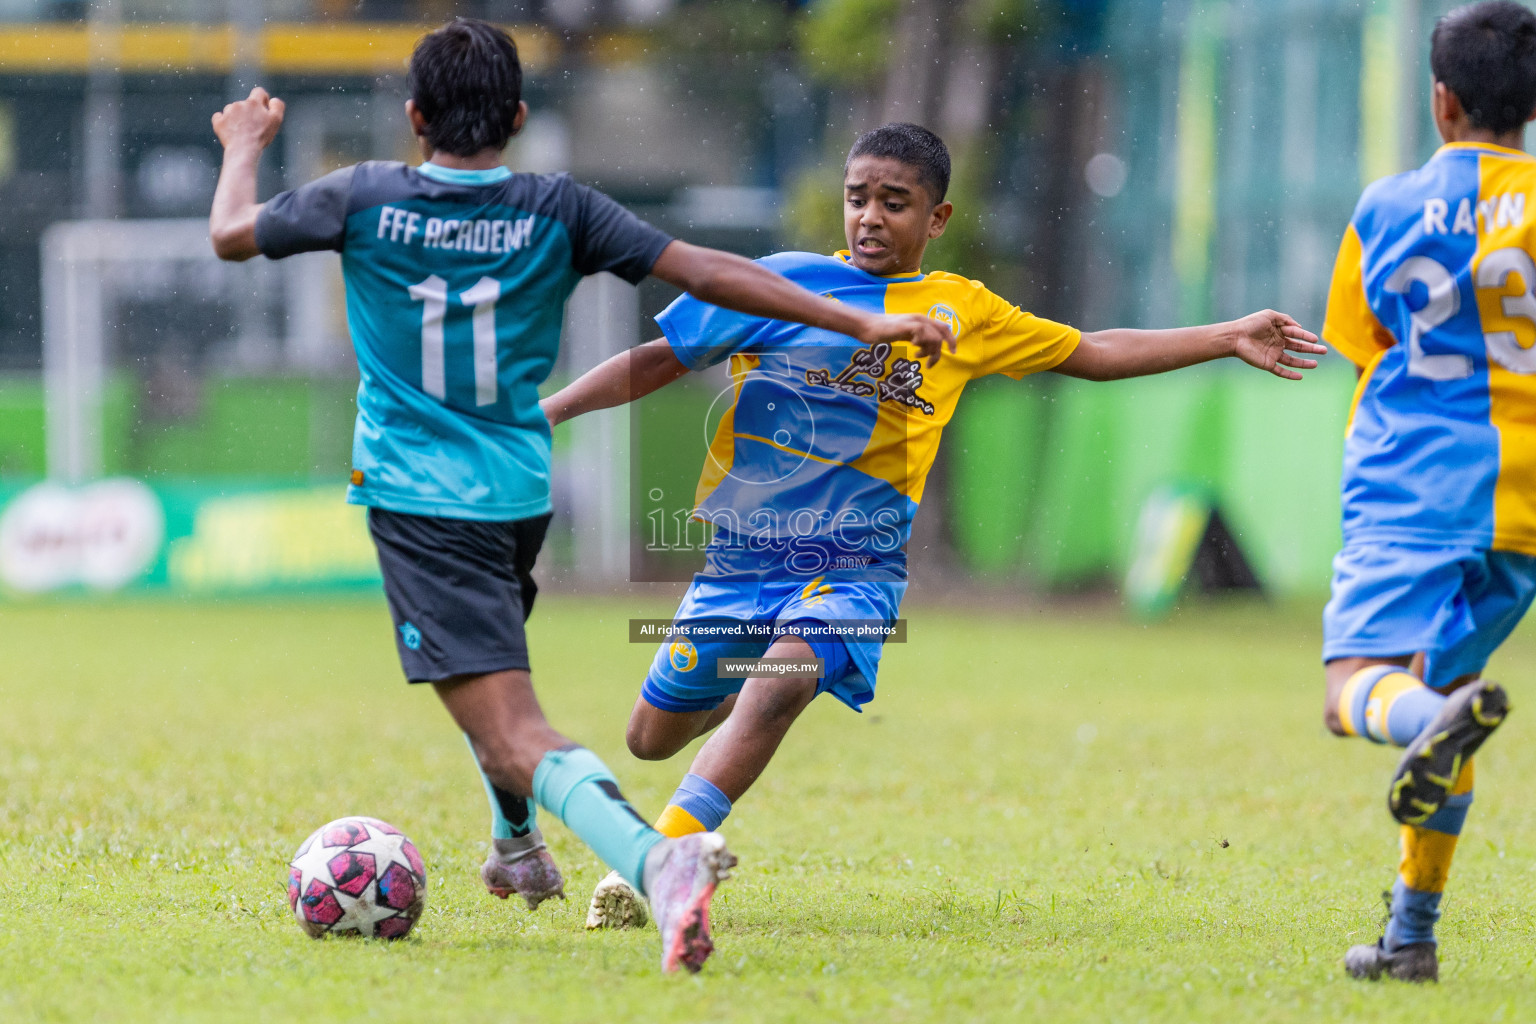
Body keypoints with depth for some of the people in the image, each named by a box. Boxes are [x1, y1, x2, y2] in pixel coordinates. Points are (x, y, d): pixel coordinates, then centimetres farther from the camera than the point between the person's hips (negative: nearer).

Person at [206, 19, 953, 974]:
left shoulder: (364, 199, -5)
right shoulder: (558, 210, -1)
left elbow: (231, 234, 11)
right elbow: (708, 271, -4)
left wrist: (245, 145, 32)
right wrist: (865, 323, -2)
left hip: (415, 496, -4)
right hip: (521, 493, 4)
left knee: (513, 733, -16)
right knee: (488, 662, 37)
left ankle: (655, 860, -40)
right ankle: (518, 850, 47)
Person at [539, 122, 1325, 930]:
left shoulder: (963, 312, 6)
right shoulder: (780, 282, 0)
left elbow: (1093, 353, 15)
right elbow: (658, 362, 5)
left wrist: (1230, 339, 14)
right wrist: (541, 413, -3)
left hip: (855, 566, -1)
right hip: (741, 554, 2)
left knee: (782, 683, -31)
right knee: (653, 737, 10)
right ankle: (739, 691, 47)